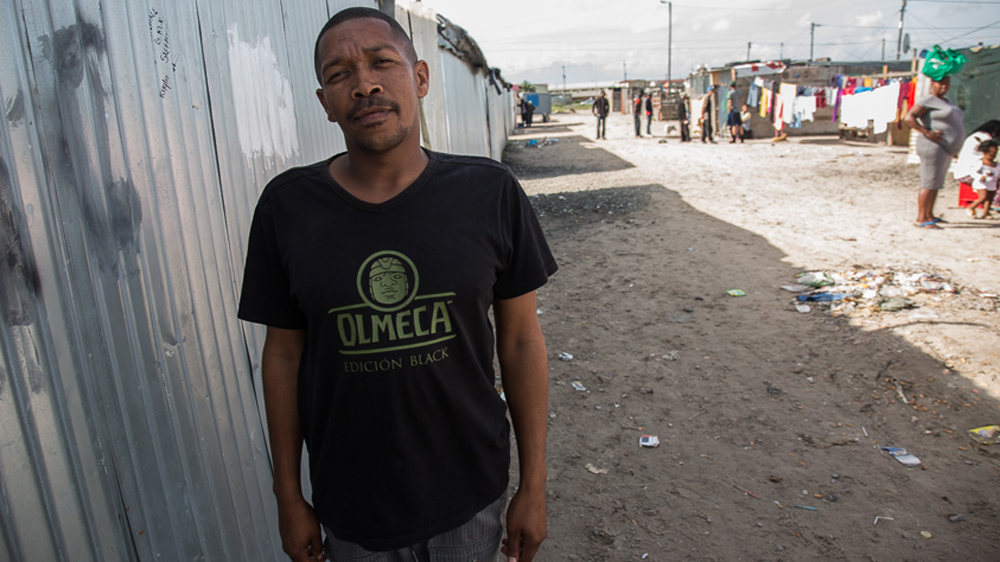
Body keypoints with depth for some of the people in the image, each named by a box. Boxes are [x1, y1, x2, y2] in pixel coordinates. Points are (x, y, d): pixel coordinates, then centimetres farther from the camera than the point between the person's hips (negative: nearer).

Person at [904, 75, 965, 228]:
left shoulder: (946, 101, 20)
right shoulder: (928, 100, -9)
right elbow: (909, 118, -18)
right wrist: (927, 132, -24)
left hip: (945, 148, 10)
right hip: (933, 146, -10)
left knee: (936, 183, 12)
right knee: (930, 184, -12)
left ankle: (929, 215, 18)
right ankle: (921, 218, -11)